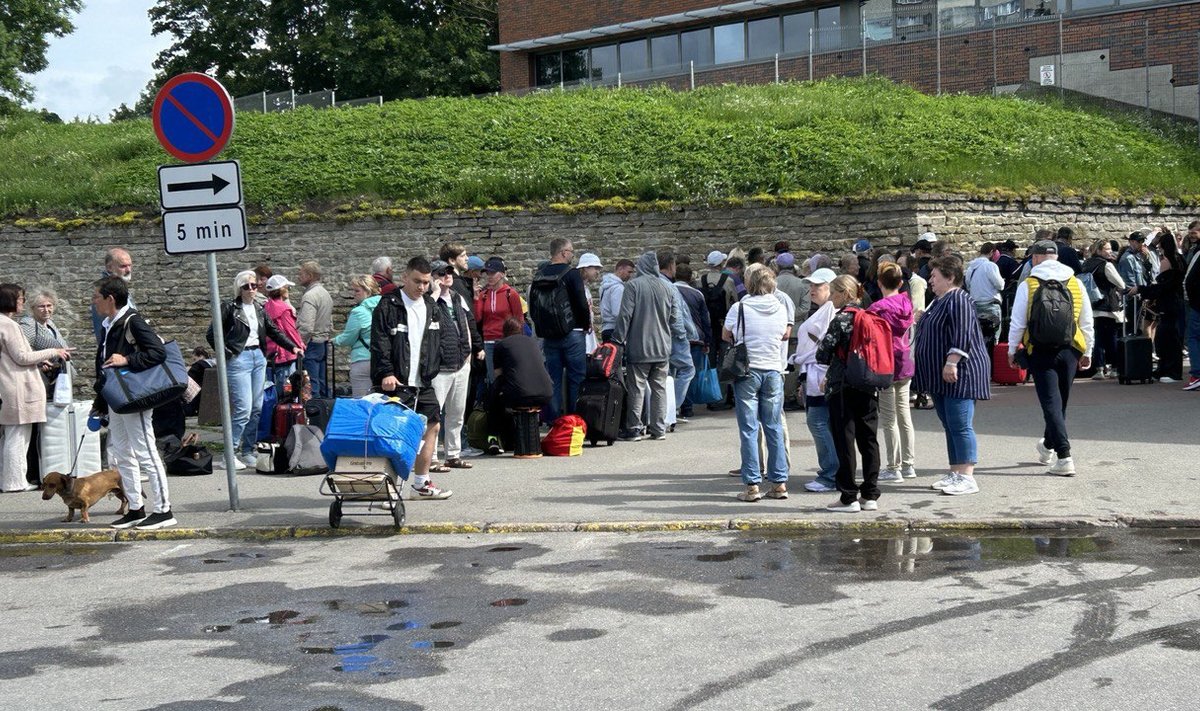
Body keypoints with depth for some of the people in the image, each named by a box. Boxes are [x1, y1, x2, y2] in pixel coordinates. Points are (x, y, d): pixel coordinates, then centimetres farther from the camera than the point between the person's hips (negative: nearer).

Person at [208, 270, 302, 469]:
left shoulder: (259, 309, 13)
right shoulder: (229, 308, -5)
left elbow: (274, 332, 16)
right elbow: (212, 334, -5)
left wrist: (293, 347, 6)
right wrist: (227, 353, -7)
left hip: (258, 358, 7)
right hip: (238, 359, -7)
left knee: (257, 408, 6)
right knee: (243, 408, -12)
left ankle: (248, 452, 16)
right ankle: (230, 454, -4)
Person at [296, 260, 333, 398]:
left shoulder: (309, 296, -15)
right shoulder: (326, 294, 15)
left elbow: (306, 327, -23)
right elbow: (330, 324, 20)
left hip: (312, 344, -10)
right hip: (324, 343, 10)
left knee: (311, 385, -8)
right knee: (323, 383, 13)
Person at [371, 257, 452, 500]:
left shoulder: (431, 307, 15)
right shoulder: (388, 305, -6)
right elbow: (379, 344, -12)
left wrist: (432, 371, 12)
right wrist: (386, 373, -21)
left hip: (423, 382, 7)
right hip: (396, 382, -7)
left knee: (432, 426, 10)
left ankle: (421, 484, 21)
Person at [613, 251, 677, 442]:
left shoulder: (633, 285, -8)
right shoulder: (667, 289, 7)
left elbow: (625, 315, -11)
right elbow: (673, 319, 14)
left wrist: (618, 340, -6)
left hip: (639, 348, -4)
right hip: (662, 348, 4)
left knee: (636, 388, 0)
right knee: (659, 388, 10)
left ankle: (634, 429, 1)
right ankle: (658, 429, 11)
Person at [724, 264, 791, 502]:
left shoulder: (739, 308, -9)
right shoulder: (780, 309, 1)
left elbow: (725, 335, 5)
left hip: (747, 370, -3)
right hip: (774, 370, 3)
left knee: (749, 429, 1)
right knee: (774, 427, 9)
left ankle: (752, 485, -1)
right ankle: (779, 483, 11)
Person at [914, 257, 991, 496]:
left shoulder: (958, 300, -13)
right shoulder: (939, 301, 19)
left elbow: (962, 335, -23)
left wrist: (951, 362, -27)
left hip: (958, 374, -11)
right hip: (941, 377, 11)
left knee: (960, 426, -10)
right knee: (950, 427, 12)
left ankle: (967, 477, -9)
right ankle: (956, 473, 17)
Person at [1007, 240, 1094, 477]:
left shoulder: (1027, 285, -6)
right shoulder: (1075, 283, 4)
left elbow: (1018, 323, -5)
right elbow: (1087, 323, 8)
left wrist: (1012, 350, 8)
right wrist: (1087, 352, 18)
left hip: (1040, 351, -4)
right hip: (1069, 351, 4)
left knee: (1051, 402, -3)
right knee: (1060, 401, 18)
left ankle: (1064, 457, -12)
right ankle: (1048, 445, 38)